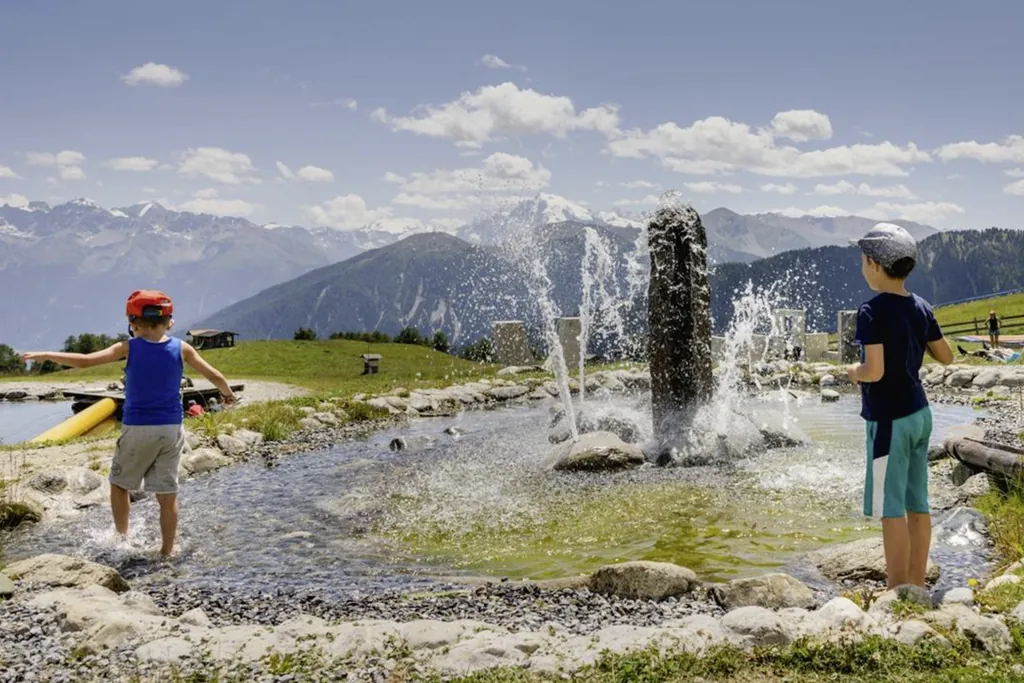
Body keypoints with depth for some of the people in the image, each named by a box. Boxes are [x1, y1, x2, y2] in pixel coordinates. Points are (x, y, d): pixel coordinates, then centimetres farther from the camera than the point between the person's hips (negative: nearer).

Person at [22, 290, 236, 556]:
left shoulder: (128, 348, -6)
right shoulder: (182, 349, -1)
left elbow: (84, 361, -10)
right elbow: (215, 376, 3)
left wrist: (45, 356, 3)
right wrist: (228, 394, 24)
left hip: (137, 428, -2)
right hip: (171, 429, 2)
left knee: (119, 484, 20)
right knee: (167, 494, 7)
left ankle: (122, 538, 22)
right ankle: (167, 551, 12)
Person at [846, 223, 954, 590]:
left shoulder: (873, 312, -17)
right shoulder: (921, 308, 6)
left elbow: (874, 371, -24)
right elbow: (946, 357, 14)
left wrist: (852, 371, -4)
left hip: (889, 419, -8)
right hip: (919, 413, 8)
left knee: (891, 508, -2)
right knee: (917, 505, 13)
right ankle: (917, 585, 22)